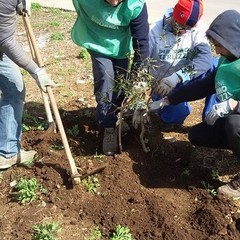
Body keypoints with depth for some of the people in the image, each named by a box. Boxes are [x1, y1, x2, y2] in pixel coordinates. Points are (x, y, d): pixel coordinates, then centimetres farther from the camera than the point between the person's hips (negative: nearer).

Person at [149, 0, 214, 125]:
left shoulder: (199, 29, -11)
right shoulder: (154, 31, -13)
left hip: (187, 81, 2)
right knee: (175, 116, -29)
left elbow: (205, 58, -28)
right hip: (162, 85, -1)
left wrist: (175, 78, -40)